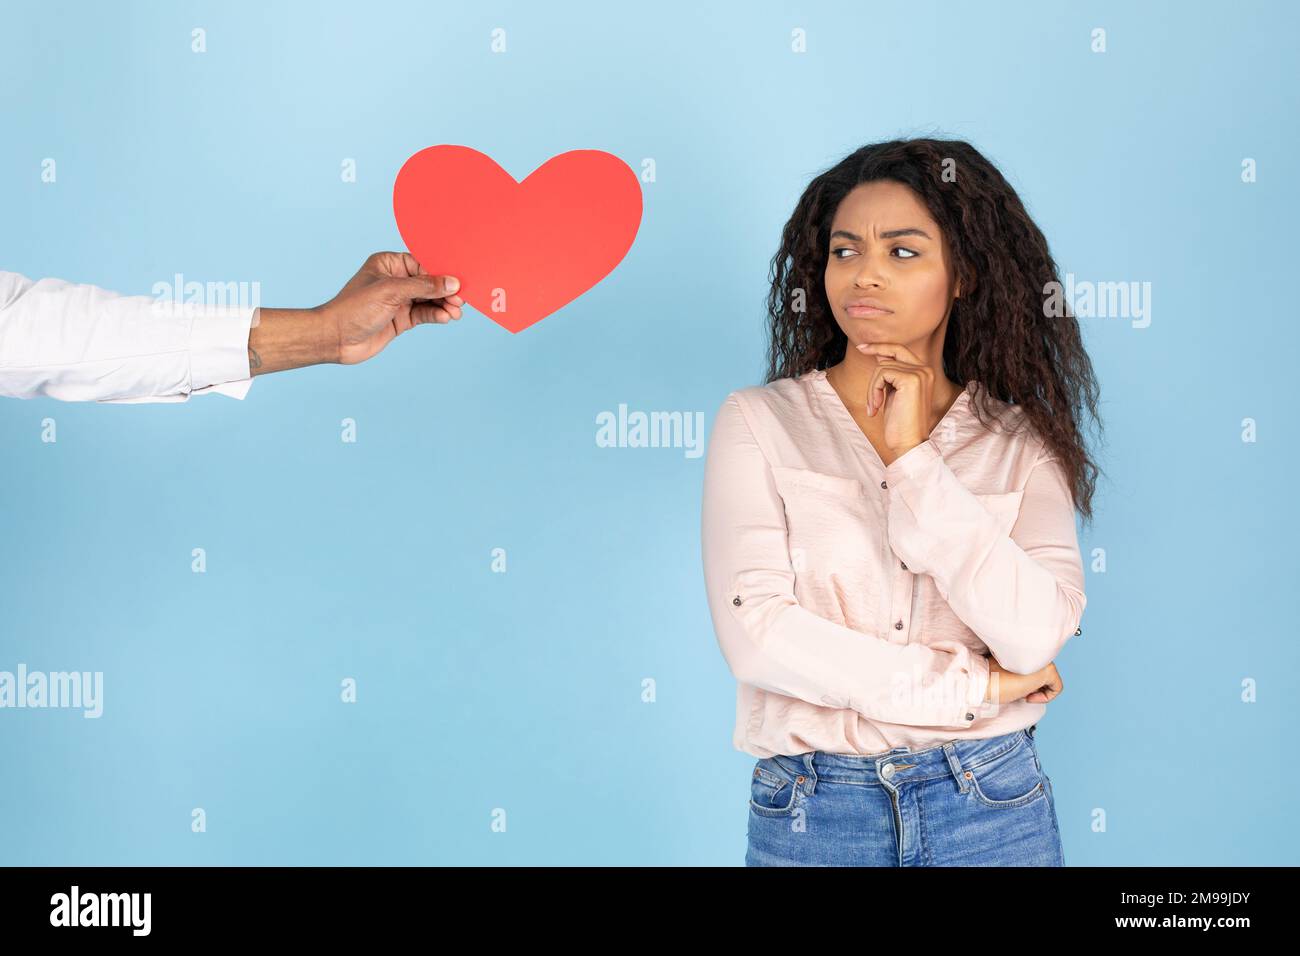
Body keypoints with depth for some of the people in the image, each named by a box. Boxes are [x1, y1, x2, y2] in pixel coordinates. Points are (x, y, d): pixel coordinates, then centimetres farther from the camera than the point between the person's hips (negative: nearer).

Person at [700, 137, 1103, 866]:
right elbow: (756, 635, -14)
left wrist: (912, 457, -14)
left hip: (994, 806, 1)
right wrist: (973, 687, -10)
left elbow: (1035, 638, -13)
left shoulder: (1020, 444, 1)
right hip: (811, 813, -1)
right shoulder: (759, 422, -4)